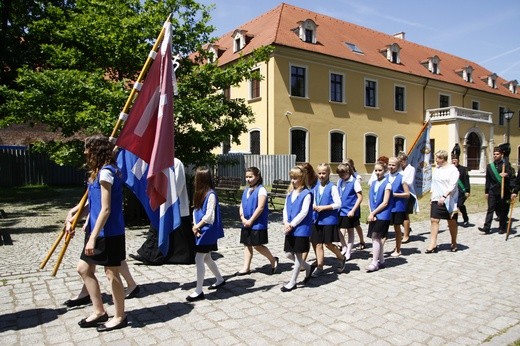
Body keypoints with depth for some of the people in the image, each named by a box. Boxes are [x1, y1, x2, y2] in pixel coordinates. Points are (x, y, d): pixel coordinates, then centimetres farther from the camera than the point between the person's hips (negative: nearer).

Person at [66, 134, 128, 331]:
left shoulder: (105, 172, -18)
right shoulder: (99, 172, 12)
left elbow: (105, 209, -21)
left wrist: (93, 237, -21)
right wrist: (73, 215, 9)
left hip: (109, 234, -10)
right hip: (98, 232, 10)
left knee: (111, 273, 2)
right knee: (84, 268, 16)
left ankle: (120, 317, 19)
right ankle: (99, 311, 28)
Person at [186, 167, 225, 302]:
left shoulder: (211, 194, -16)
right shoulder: (200, 193, 8)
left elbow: (209, 215, -19)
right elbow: (195, 210, 8)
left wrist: (197, 225, -10)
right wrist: (195, 226, -5)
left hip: (208, 231, -9)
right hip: (200, 231, 9)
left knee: (199, 259, -7)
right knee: (206, 258, 18)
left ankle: (199, 291, 2)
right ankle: (220, 279, 36)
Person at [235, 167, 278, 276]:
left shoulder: (261, 190, -11)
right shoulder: (246, 191, 13)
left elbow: (260, 207, -19)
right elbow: (241, 206, 11)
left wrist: (250, 221, -17)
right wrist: (243, 218, -6)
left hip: (257, 223, -8)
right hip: (246, 224, 8)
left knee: (257, 245, -4)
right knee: (247, 245, 11)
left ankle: (273, 260, 18)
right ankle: (246, 268, 20)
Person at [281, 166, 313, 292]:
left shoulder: (307, 193, -12)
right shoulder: (290, 192, 10)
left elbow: (303, 212, -17)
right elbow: (285, 208, 8)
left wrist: (292, 224, -17)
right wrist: (286, 222, -7)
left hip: (301, 228, -7)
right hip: (290, 228, 7)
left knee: (298, 255, 3)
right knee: (292, 254, 13)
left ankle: (292, 282, 14)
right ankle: (308, 267, 38)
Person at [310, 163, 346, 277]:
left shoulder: (332, 188, -9)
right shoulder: (316, 187, 8)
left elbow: (338, 204, -13)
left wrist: (323, 207, -17)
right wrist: (314, 206, -4)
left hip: (329, 219, -5)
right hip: (317, 219, 5)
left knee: (328, 243, 0)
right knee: (318, 243, 7)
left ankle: (342, 258, 26)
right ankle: (319, 266, 16)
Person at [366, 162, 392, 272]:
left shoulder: (387, 184, -9)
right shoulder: (373, 183, 11)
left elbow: (385, 203, -13)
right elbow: (370, 199, 10)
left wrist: (373, 213, -13)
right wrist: (371, 213, -3)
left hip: (382, 215, -6)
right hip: (373, 215, 6)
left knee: (375, 237, -9)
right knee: (378, 238, 12)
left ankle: (374, 262, -3)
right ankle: (381, 261, 23)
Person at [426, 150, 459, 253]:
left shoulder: (453, 170, -8)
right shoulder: (436, 169, 10)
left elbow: (452, 186, -17)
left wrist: (444, 196, -28)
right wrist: (432, 198, 13)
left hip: (449, 200, -5)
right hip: (437, 200, 5)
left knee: (452, 222, 8)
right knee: (434, 220, -4)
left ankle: (454, 243, 25)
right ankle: (433, 244, -3)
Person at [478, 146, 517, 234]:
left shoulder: (506, 164, 1)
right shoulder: (490, 166, 12)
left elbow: (511, 175, -10)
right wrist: (486, 192, 12)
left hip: (503, 191, -3)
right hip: (492, 191, 3)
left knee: (503, 210, 6)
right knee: (490, 209, -3)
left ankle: (502, 227, 18)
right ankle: (487, 228, -6)